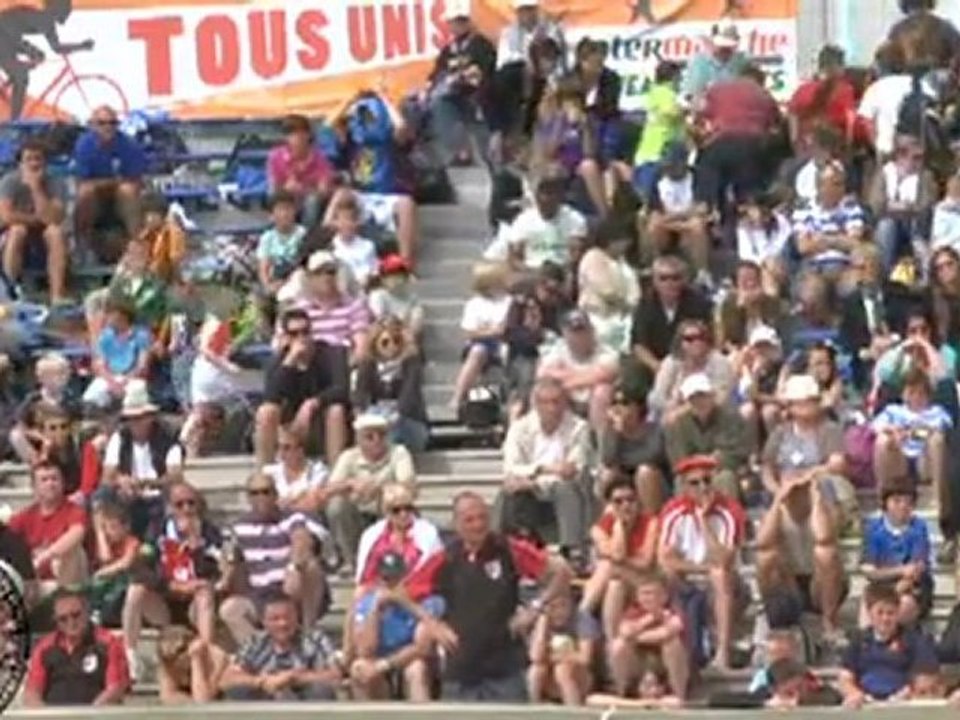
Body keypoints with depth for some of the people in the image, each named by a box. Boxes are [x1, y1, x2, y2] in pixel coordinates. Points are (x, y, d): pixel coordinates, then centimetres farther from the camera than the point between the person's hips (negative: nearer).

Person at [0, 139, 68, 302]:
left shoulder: (56, 184, -11)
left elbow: (54, 219, -26)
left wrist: (36, 188, -28)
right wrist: (37, 219, -16)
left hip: (44, 240, 1)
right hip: (14, 242, -1)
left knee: (57, 231, -30)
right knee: (18, 230, -33)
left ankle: (57, 295, -36)